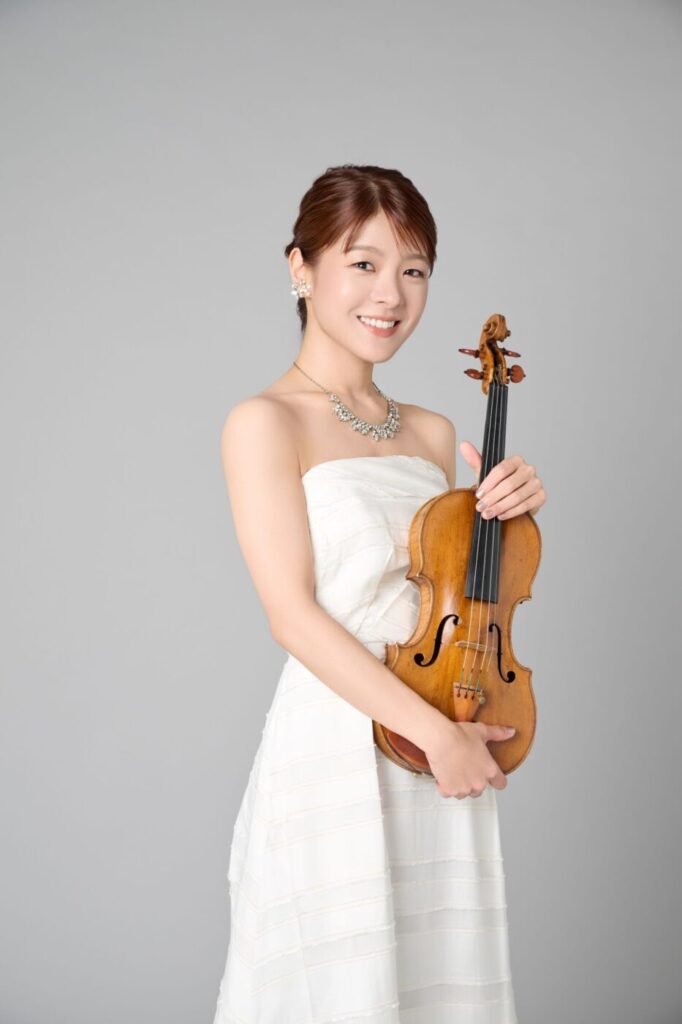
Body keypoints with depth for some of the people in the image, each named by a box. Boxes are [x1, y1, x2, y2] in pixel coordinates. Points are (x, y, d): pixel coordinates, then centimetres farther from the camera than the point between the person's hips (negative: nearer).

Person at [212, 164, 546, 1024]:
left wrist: (504, 517, -1)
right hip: (337, 752, -6)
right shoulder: (266, 423, -7)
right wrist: (435, 729, -17)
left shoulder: (432, 434, 12)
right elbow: (294, 614, -14)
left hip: (449, 761, 6)